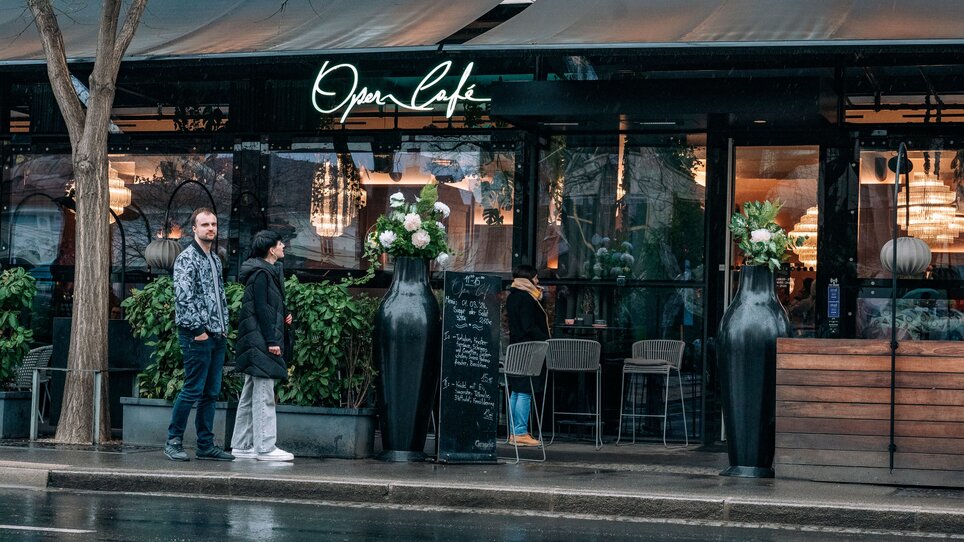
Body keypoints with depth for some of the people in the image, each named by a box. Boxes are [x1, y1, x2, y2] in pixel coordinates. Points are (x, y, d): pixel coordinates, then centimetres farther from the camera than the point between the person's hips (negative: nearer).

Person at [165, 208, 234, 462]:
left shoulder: (215, 260, 18)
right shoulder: (187, 258, -8)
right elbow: (183, 298, -17)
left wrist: (224, 327, 13)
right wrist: (198, 330, -18)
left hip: (217, 336, 8)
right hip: (197, 336, -8)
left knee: (211, 392, 9)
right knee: (193, 390, -8)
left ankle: (206, 445, 13)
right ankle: (173, 442, 1)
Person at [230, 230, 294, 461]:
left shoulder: (269, 272, 18)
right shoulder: (262, 274, -13)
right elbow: (261, 309, -17)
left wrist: (283, 317, 6)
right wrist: (272, 341, -19)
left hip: (257, 344, 11)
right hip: (261, 342, -11)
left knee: (250, 395, 12)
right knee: (264, 395, -9)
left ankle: (242, 445, 15)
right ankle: (265, 447, -9)